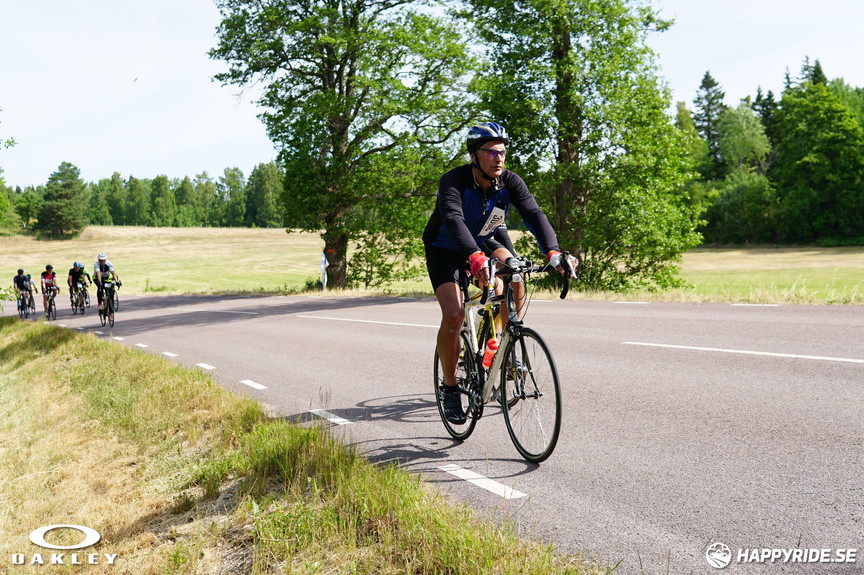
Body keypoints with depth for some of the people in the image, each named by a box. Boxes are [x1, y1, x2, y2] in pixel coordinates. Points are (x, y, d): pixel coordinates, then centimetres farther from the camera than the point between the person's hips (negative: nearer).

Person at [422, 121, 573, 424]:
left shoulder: (510, 182, -18)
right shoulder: (453, 181, -30)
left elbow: (534, 214, -30)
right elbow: (453, 218, -47)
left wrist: (552, 251, -47)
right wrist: (475, 257, -64)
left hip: (484, 241, 4)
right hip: (445, 250, -3)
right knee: (453, 315, -19)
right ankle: (450, 389, -2)